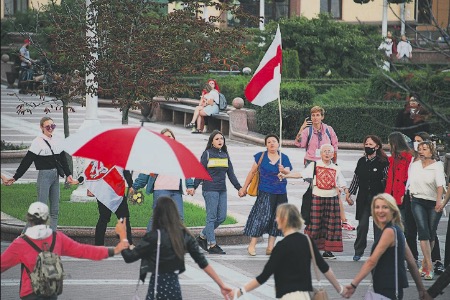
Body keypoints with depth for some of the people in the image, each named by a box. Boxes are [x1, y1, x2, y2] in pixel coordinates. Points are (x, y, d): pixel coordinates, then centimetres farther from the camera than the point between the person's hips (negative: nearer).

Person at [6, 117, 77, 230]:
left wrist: (68, 175, 7)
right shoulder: (38, 142, -9)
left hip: (55, 176, 7)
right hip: (44, 176, -7)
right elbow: (26, 161, -9)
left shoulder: (57, 140, 8)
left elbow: (63, 160, 15)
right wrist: (15, 177, -11)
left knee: (55, 209, 9)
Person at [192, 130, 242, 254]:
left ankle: (203, 236, 21)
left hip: (222, 190, 6)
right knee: (212, 217, -4)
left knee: (222, 217, 6)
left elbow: (231, 174, 17)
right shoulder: (207, 154, -2)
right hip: (210, 190, -6)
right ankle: (212, 245, 0)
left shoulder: (225, 155, 14)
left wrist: (239, 187, 13)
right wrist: (194, 187, -13)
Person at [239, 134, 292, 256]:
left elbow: (288, 172, -5)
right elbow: (252, 172, 9)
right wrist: (244, 188, 11)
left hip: (280, 193, 4)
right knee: (262, 217, -12)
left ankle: (270, 247, 13)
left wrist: (283, 170, -29)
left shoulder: (284, 158, 6)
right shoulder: (261, 156, 2)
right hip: (265, 192, -4)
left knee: (276, 219, 6)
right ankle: (252, 245, -5)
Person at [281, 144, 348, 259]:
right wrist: (285, 175, -12)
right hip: (317, 197, -3)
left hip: (332, 198, 3)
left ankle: (328, 250, 9)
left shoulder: (336, 169, 10)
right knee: (315, 223, -4)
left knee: (330, 224, 2)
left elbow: (343, 185, 10)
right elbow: (300, 174, -3)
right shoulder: (314, 166, 3)